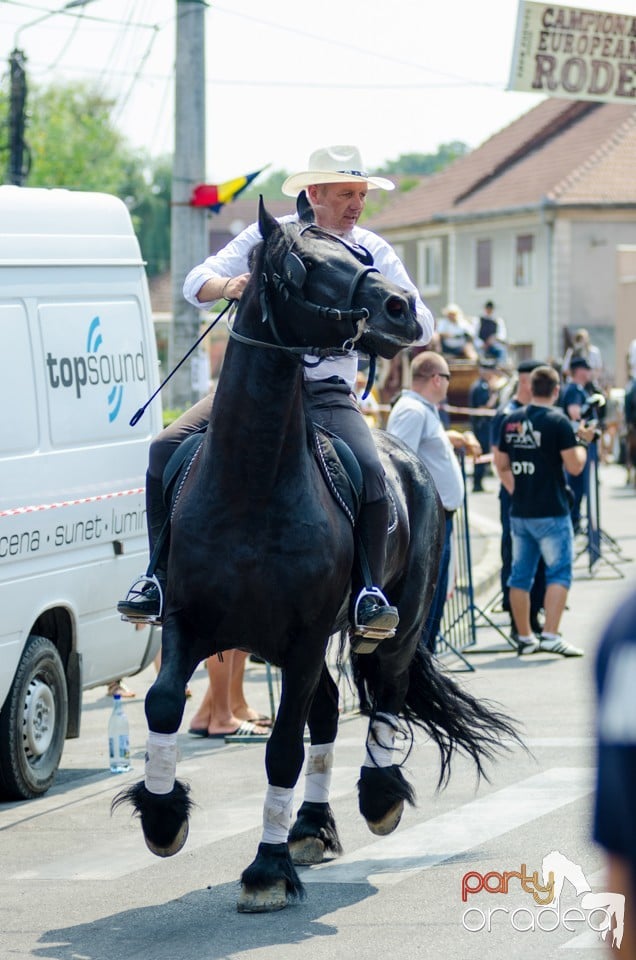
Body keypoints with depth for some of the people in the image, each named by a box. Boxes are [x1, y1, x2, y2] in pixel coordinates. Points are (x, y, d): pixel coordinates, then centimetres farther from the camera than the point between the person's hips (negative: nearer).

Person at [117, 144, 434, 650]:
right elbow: (197, 282, 1)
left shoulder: (373, 252, 2)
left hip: (327, 393, -1)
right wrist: (230, 286, -22)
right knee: (168, 449, -15)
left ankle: (369, 594, -15)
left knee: (371, 474, -28)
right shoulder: (269, 237, 2)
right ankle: (164, 579, -5)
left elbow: (421, 325, -2)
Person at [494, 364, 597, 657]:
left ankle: (524, 637, 18)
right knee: (559, 572, -2)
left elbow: (501, 465, 12)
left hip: (519, 512, 6)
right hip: (551, 512, -6)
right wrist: (582, 441, 4)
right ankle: (550, 635, -13)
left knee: (520, 574, 12)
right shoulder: (558, 421, -12)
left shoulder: (510, 421, 6)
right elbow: (574, 466, -13)